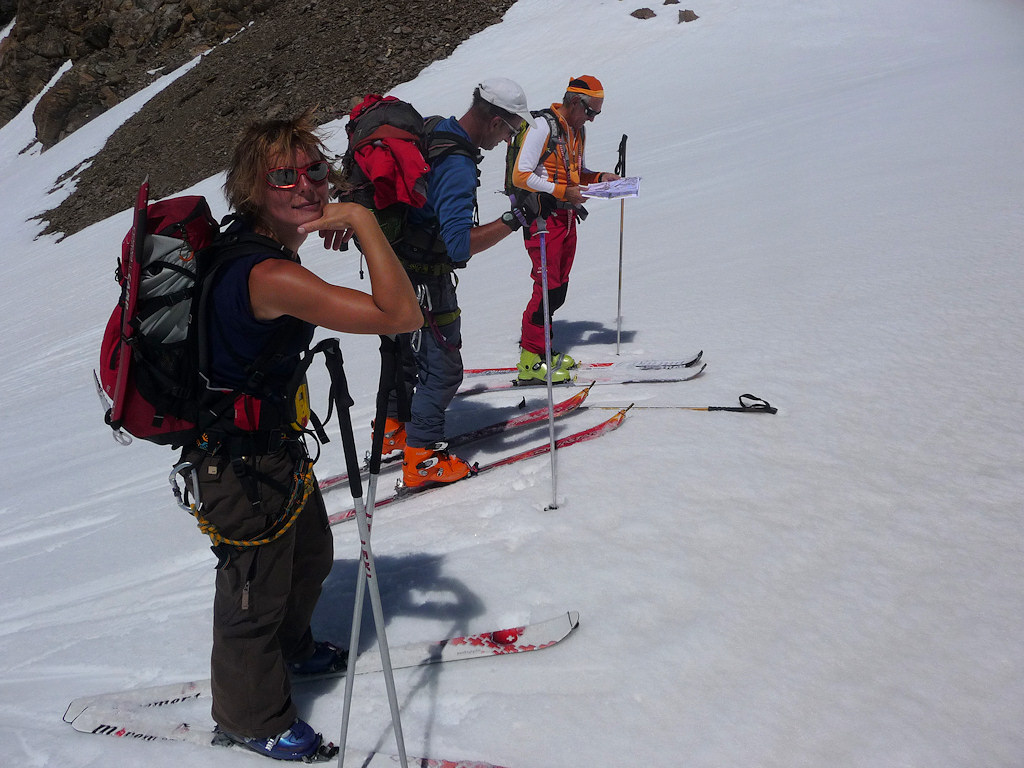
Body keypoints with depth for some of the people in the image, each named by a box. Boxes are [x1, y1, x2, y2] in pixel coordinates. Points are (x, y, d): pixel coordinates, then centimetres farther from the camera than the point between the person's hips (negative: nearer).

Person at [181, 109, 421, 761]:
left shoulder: (239, 246, -2)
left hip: (276, 444, 10)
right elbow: (403, 315, -40)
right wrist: (363, 220, -33)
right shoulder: (271, 276, -34)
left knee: (311, 557, 29)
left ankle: (289, 649, 58)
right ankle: (252, 718, 37)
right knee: (257, 586, 12)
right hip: (242, 464, -10)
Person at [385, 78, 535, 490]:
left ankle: (394, 426, 41)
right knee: (442, 367, 2)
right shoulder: (458, 166, -28)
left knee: (410, 350, 25)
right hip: (424, 281, -10)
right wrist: (512, 220, -30)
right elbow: (460, 245, -34)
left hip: (396, 266, 10)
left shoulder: (431, 131, 2)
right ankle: (423, 458, 10)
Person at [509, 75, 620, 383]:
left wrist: (599, 177, 5)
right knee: (548, 287, -12)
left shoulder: (577, 131, 15)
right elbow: (520, 175, -17)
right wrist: (563, 191, -22)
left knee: (559, 288, 10)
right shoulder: (542, 127, -11)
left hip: (566, 216, 9)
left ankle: (538, 349, 20)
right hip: (542, 217, -9)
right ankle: (530, 362, -7)